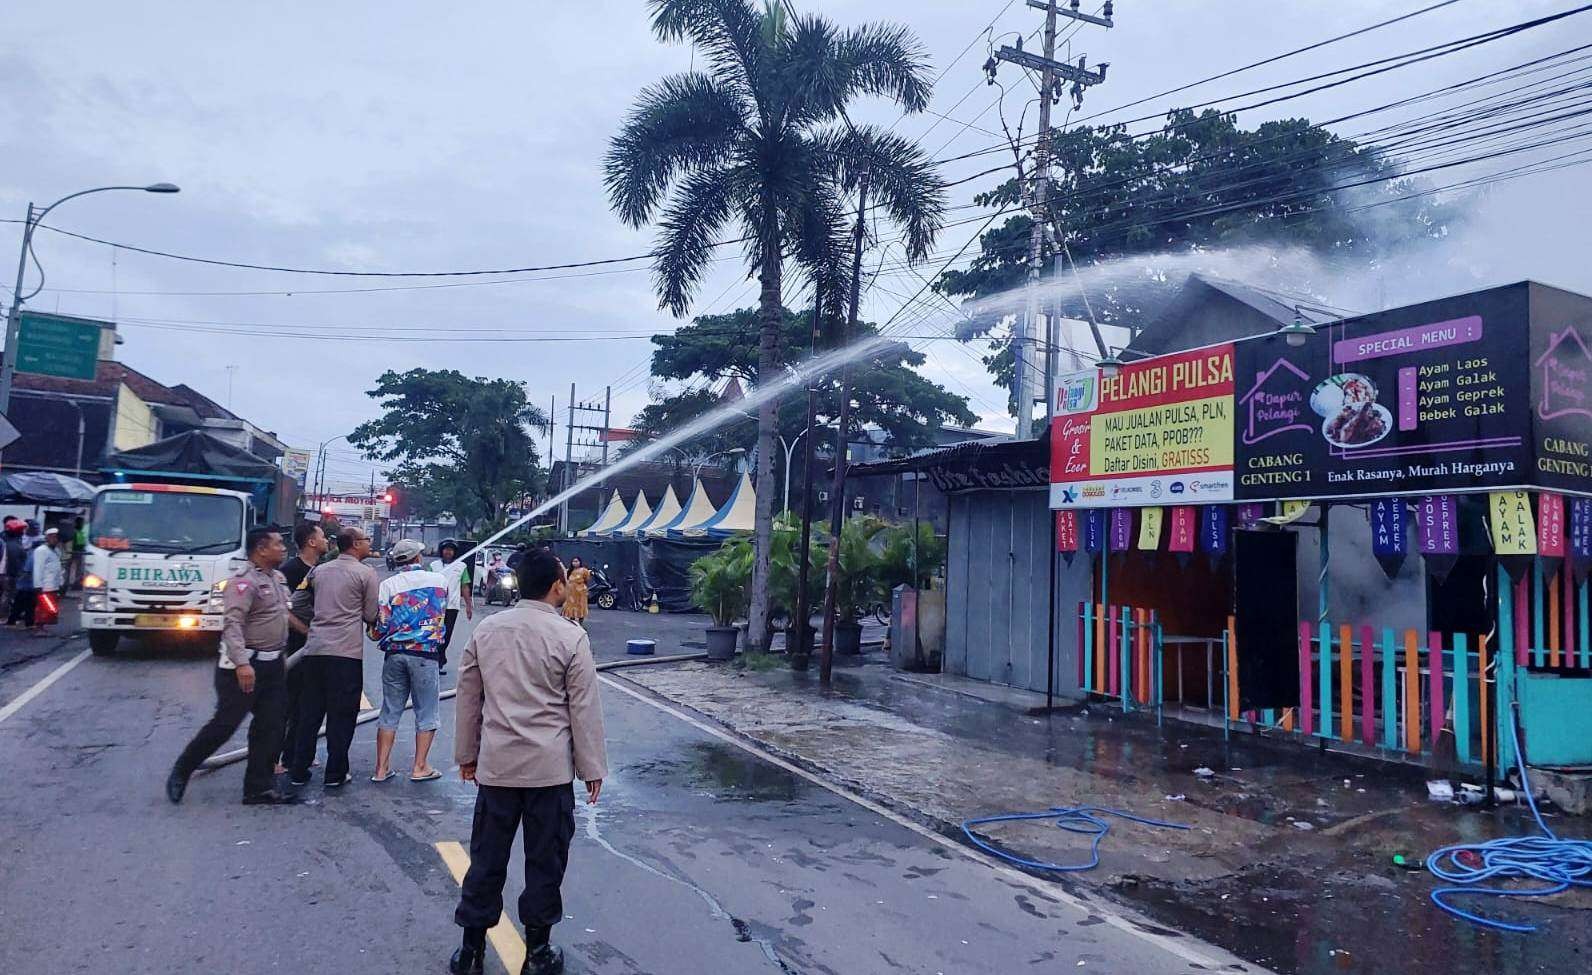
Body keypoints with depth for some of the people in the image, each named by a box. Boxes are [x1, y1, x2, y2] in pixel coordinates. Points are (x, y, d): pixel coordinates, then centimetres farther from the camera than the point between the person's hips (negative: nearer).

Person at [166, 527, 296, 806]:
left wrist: (281, 656, 22)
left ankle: (259, 787, 12)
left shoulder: (278, 579, 12)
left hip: (273, 665, 8)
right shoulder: (244, 582, -16)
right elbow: (233, 624, -25)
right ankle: (180, 773, 19)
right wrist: (241, 663, -34)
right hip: (245, 665, -8)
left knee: (269, 727, 6)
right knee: (225, 723, -2)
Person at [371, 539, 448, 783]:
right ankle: (420, 767, 11)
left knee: (390, 711, 12)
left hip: (394, 653, 2)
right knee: (426, 712, 9)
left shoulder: (388, 584, -1)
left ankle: (381, 768, 15)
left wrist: (378, 634, 17)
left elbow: (380, 626, -4)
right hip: (426, 653, -2)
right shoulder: (439, 580, 2)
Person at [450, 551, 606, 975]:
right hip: (550, 767, -3)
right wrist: (592, 768, 1)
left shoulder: (485, 630, 2)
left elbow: (467, 698, 9)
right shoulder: (571, 638, -11)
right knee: (545, 859, 9)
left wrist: (467, 754, 19)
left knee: (487, 857, 14)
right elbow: (584, 709, -7)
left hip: (496, 764, 4)